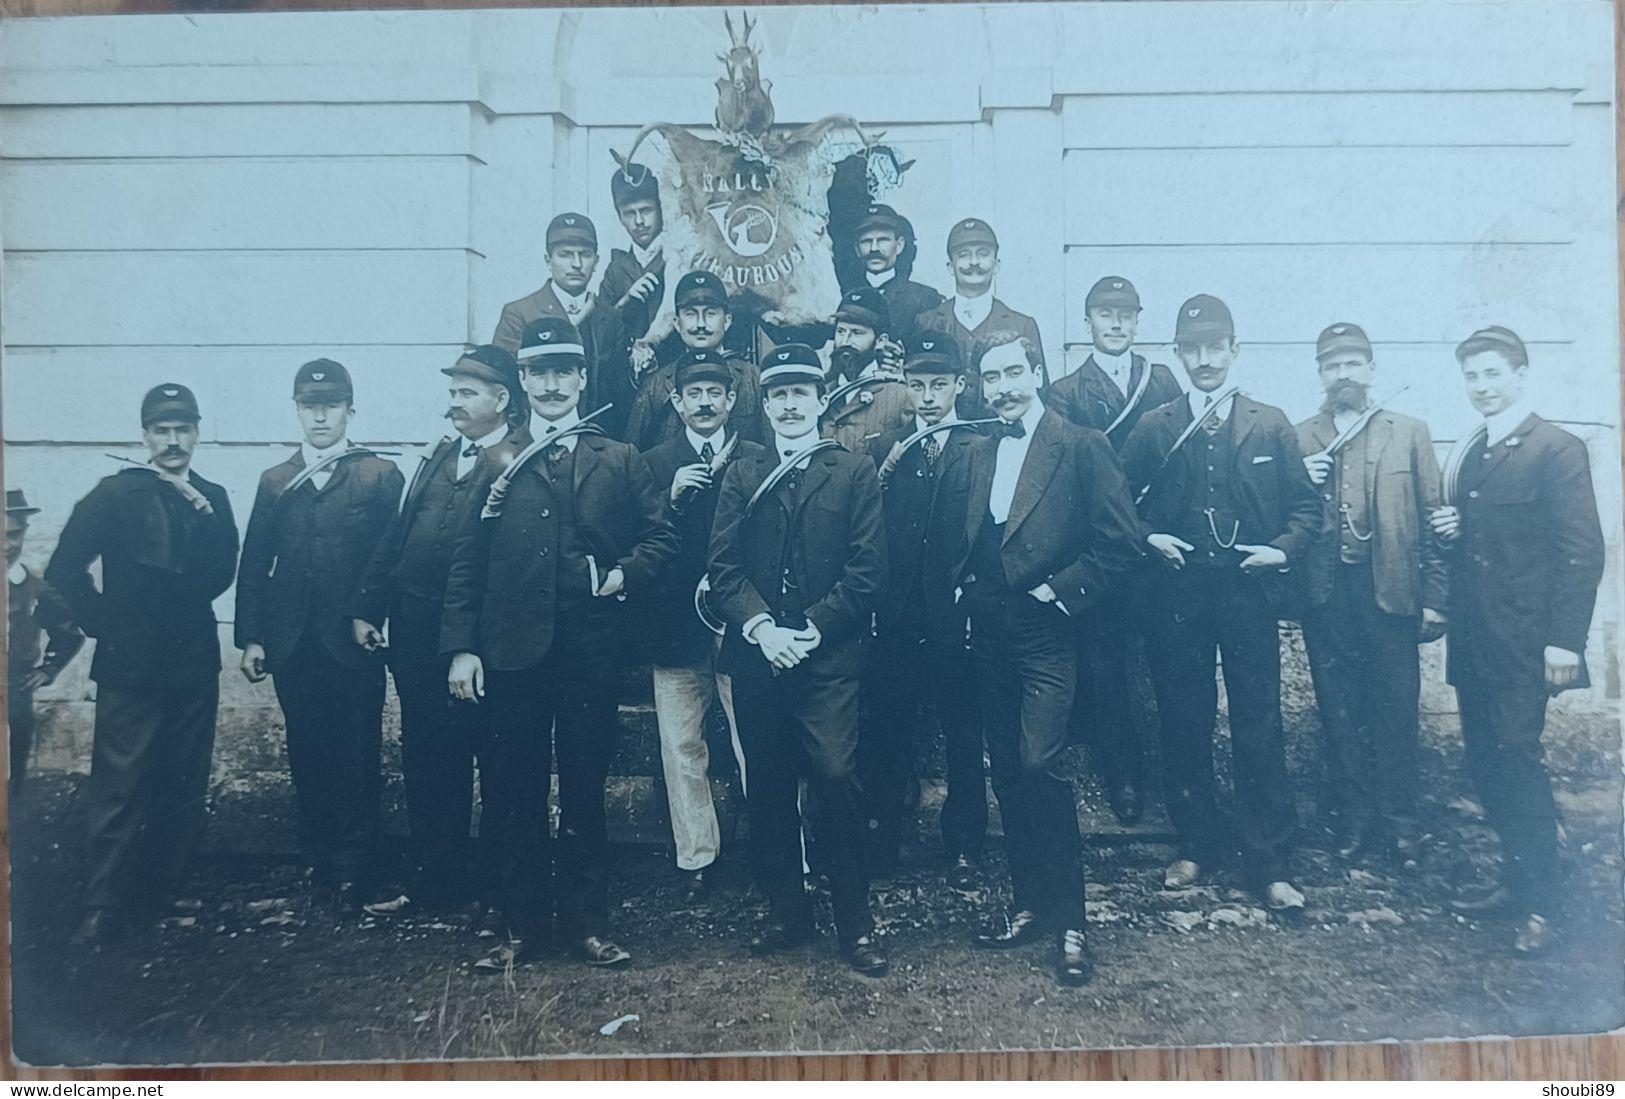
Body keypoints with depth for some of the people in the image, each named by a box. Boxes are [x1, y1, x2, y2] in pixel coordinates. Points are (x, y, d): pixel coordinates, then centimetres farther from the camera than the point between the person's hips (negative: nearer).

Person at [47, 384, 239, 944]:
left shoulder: (211, 498, 9)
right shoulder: (115, 494, -2)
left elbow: (221, 574, 0)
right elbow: (64, 569, -6)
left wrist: (204, 514, -11)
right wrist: (105, 624, -5)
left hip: (194, 663, 4)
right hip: (130, 665, -3)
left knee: (184, 788, 7)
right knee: (119, 788, -3)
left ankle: (162, 893, 19)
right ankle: (103, 909, 5)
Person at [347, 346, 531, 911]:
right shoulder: (440, 456, 13)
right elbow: (396, 534, 12)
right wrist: (367, 607, 7)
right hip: (412, 627, 6)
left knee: (452, 750, 6)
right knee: (419, 746, 14)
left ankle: (447, 871, 23)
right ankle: (427, 861, 29)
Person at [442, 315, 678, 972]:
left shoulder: (620, 462, 10)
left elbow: (661, 536, 9)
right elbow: (466, 561, 5)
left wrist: (626, 574, -9)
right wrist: (461, 646, -2)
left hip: (590, 653, -1)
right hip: (508, 653, 1)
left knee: (585, 792, 6)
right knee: (511, 795, 6)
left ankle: (587, 924, 19)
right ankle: (523, 928, 19)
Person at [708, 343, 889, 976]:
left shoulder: (855, 473, 7)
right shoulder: (742, 477, 15)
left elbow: (867, 570, -2)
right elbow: (723, 567, 5)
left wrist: (809, 629, -11)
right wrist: (761, 626, -10)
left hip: (830, 657, -3)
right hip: (755, 656, 3)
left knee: (836, 780, -10)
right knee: (766, 788, 7)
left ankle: (855, 923, 3)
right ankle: (785, 912, 21)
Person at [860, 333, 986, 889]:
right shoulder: (885, 448, 7)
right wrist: (882, 475, -13)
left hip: (956, 618, -2)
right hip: (895, 618, 2)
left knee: (964, 739, 8)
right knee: (885, 735, 10)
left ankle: (963, 850, 24)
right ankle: (880, 843, 26)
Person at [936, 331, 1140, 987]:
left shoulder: (1082, 447, -4)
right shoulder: (978, 456, 14)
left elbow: (1119, 543, -8)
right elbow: (960, 537, 22)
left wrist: (1061, 591, -12)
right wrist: (965, 585, 6)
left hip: (1047, 634, -6)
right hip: (990, 636, 6)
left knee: (1038, 767, -13)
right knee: (1007, 773, 9)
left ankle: (1068, 921, 0)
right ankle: (1029, 906, 21)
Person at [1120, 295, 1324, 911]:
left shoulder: (1270, 426, 6)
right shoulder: (1154, 428, 6)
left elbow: (1306, 506, 8)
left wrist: (1284, 550, -8)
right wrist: (1147, 537, -7)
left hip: (1249, 595, -1)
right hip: (1177, 597, 1)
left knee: (1260, 730, 1)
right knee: (1184, 727, 9)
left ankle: (1268, 862, 11)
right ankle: (1197, 844, 24)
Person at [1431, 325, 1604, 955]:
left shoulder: (1557, 450, -7)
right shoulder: (1472, 454, 15)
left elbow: (1581, 550, -13)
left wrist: (1565, 639, -19)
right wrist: (1448, 532, -1)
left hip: (1523, 641, -7)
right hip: (1473, 641, 7)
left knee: (1517, 760, -6)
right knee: (1486, 764, 10)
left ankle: (1541, 906, 4)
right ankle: (1516, 880, 22)